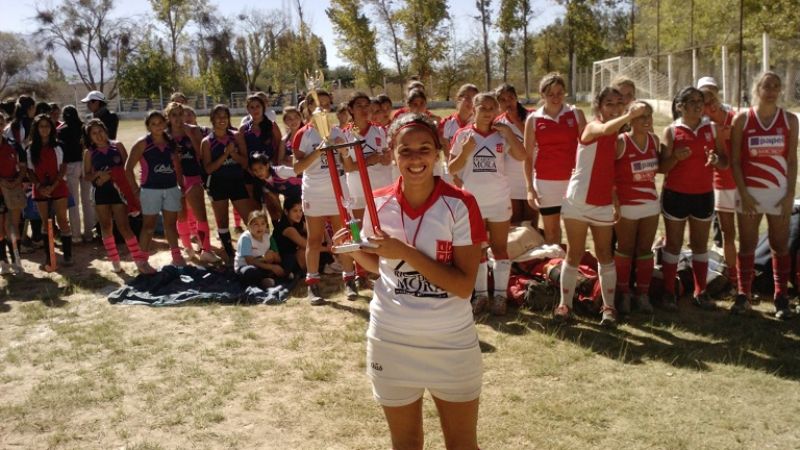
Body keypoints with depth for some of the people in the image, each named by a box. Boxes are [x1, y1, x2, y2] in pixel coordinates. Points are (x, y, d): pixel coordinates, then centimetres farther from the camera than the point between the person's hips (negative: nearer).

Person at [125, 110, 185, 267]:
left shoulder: (171, 142, 7)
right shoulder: (143, 143, -6)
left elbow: (177, 166, 14)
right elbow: (128, 168, -6)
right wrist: (136, 189, -8)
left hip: (171, 188, 4)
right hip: (151, 190, -4)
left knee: (171, 224, 12)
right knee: (149, 226, 2)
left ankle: (176, 256, 21)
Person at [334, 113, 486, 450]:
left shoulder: (460, 204, -13)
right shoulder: (378, 204, -4)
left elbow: (464, 285, -19)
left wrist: (405, 252, -25)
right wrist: (355, 251, -9)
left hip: (452, 344, -2)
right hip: (391, 342, 3)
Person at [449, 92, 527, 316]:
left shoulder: (502, 134, -2)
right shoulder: (463, 135, -3)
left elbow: (521, 156, -15)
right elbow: (452, 169, -2)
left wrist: (508, 132, -18)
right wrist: (465, 152, -17)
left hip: (499, 200, 0)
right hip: (472, 201, 0)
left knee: (500, 248, 6)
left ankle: (500, 294, 14)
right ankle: (481, 293, 19)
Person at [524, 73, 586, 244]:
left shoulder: (576, 114, 2)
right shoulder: (533, 119, 0)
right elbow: (527, 156, 2)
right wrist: (529, 187, -4)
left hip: (573, 179, 0)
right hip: (545, 181, 0)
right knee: (551, 230, 9)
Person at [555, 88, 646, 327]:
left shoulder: (617, 135, 8)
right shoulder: (592, 127, -11)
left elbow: (612, 169, 13)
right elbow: (605, 129, -36)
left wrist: (617, 200, 5)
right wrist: (629, 116, -50)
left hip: (604, 204, 5)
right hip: (578, 201, -5)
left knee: (604, 254, 8)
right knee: (574, 254, 2)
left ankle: (609, 306, 16)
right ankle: (565, 304, 14)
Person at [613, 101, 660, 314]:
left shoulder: (654, 140, 4)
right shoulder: (620, 142, -13)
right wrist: (613, 200, -15)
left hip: (651, 203, 5)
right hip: (626, 205, -5)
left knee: (645, 250, 9)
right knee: (625, 250, 6)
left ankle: (643, 295, 18)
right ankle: (623, 295, 17)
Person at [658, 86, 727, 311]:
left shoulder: (712, 129, 4)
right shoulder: (671, 131, -4)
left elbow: (725, 163, 6)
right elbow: (662, 167, -6)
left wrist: (716, 160, -16)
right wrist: (676, 157, -25)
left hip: (703, 195, 3)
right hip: (675, 195, -3)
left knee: (700, 244, 10)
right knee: (673, 244, 5)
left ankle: (700, 292, 20)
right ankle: (669, 292, 12)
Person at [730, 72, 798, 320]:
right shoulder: (742, 119, -2)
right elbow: (735, 161, -2)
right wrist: (743, 193, -8)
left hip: (780, 192, 1)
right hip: (749, 192, -1)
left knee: (780, 246, 6)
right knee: (747, 245, 6)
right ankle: (743, 295, 15)